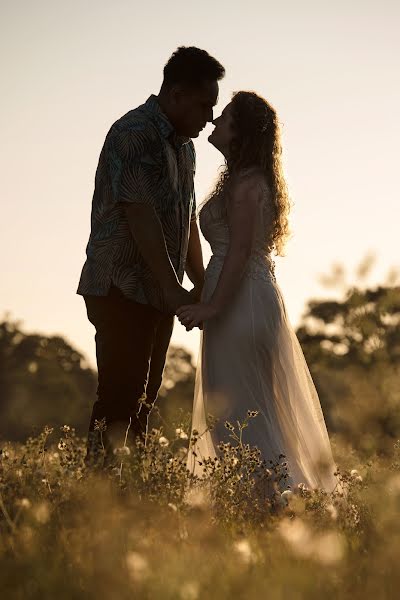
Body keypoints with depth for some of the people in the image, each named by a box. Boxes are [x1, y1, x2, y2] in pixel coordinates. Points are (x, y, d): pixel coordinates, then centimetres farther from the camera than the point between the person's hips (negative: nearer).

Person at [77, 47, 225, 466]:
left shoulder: (183, 146, 17)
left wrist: (201, 287, 13)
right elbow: (140, 215, -19)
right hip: (122, 290, -9)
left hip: (157, 294, 9)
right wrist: (172, 288, -21)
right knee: (120, 399, -12)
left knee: (142, 400, 10)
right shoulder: (134, 134, -13)